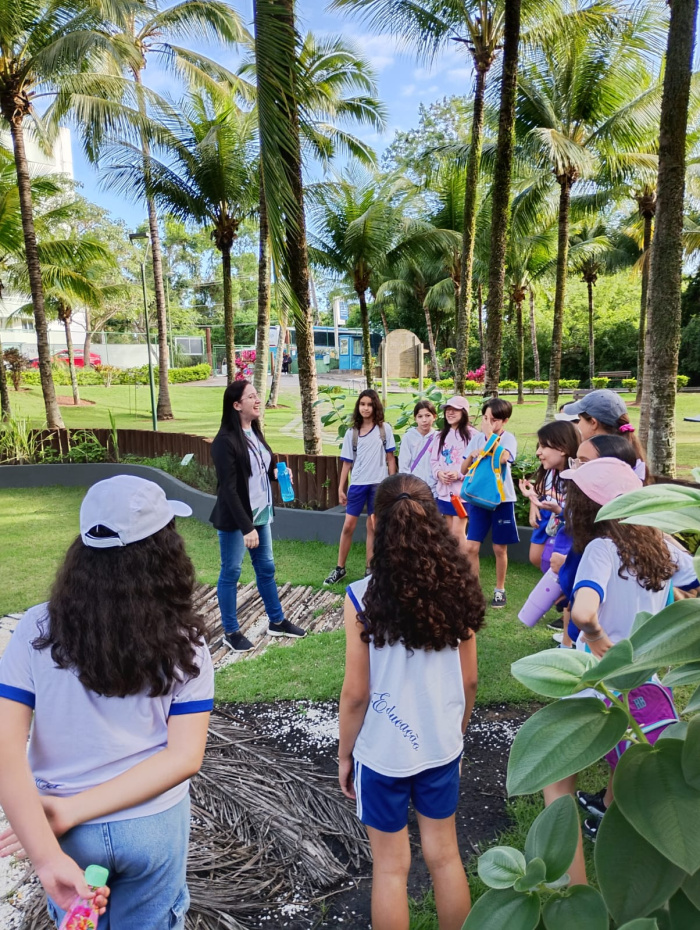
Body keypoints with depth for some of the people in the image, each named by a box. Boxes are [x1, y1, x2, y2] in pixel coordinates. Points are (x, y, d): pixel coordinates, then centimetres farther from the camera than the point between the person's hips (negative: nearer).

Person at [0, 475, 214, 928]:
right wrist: (72, 812, -18)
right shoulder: (183, 641, -18)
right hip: (155, 826, 0)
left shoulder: (38, 630, -17)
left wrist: (46, 855, -22)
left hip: (68, 835, 1)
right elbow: (184, 757, -20)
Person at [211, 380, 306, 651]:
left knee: (266, 568, 17)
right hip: (235, 519, -8)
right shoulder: (225, 441, -18)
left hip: (260, 514, 8)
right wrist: (246, 527, -22)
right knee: (231, 573, 5)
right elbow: (228, 489, -21)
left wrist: (276, 473, -2)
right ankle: (230, 632, 19)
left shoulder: (255, 433, 8)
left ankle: (276, 622, 31)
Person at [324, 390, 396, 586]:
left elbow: (390, 458, 3)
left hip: (378, 484, -2)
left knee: (372, 527, 5)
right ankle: (340, 568, 14)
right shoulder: (352, 433, 6)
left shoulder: (384, 429, 1)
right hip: (357, 484, 2)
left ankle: (369, 569, 14)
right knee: (348, 526, 2)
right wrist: (341, 488, 4)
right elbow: (347, 463, 8)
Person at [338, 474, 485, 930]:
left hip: (383, 752, -3)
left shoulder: (363, 597, -21)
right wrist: (458, 732, 15)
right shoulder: (458, 589, -11)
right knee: (445, 854, 22)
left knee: (391, 865, 17)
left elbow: (356, 693, -15)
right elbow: (469, 680, -2)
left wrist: (344, 755, 1)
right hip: (442, 746, 3)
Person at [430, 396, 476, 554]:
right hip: (444, 489, 6)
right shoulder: (441, 435, 14)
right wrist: (438, 473, -8)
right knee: (450, 532, 13)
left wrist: (459, 474, -23)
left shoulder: (471, 434, -8)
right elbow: (434, 460, 12)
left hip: (463, 490, -6)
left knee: (458, 532, -6)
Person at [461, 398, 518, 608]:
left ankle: (500, 589, 24)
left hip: (502, 499, -3)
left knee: (499, 549, 8)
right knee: (471, 547, -1)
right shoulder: (477, 438, 5)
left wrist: (490, 434, -21)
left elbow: (502, 458, -30)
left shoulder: (508, 438, -7)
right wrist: (471, 456, -15)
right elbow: (464, 470, 5)